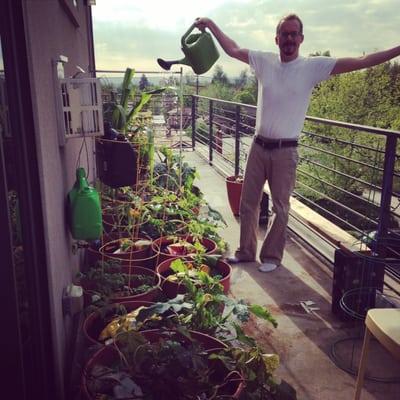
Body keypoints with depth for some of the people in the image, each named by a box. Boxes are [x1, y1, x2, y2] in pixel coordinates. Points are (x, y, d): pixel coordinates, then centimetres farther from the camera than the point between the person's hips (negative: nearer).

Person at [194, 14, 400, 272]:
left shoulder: (313, 66, -5)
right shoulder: (264, 61, 4)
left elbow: (362, 62, -10)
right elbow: (233, 50, 13)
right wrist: (212, 25, 14)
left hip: (285, 151, -3)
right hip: (259, 146, 3)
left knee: (280, 208, 7)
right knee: (248, 203, 11)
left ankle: (272, 256, 24)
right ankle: (246, 252, 28)